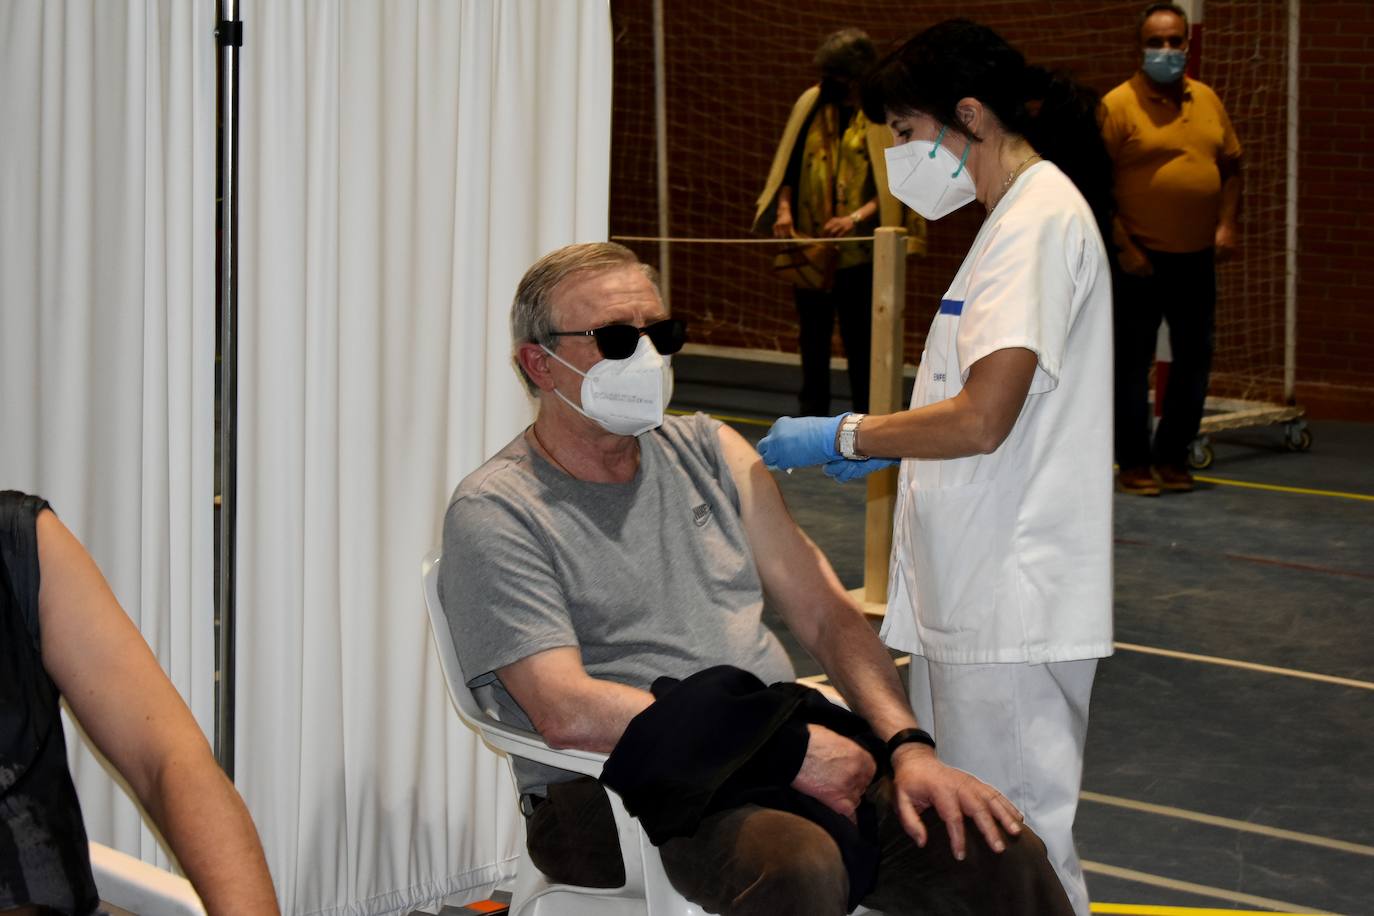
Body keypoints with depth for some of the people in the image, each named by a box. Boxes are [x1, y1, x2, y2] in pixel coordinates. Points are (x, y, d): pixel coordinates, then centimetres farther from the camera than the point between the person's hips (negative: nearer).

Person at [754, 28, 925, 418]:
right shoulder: (811, 104, 6)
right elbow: (789, 162, 11)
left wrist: (857, 217, -20)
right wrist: (784, 207, -5)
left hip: (861, 250, -4)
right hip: (810, 243, 4)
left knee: (862, 341, -1)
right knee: (813, 335, 11)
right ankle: (812, 412, 23)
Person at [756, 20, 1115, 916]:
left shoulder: (1041, 220, -16)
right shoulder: (1025, 215, 17)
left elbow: (981, 422, -23)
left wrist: (841, 436, -11)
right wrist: (884, 445, 15)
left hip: (1011, 609, -11)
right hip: (974, 599, 11)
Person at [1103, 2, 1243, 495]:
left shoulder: (1207, 100, 9)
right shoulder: (1118, 105, -8)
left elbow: (1231, 166, 18)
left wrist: (1227, 223, 4)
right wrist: (1123, 248, -14)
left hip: (1197, 258, 6)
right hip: (1140, 260, -5)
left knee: (1195, 359, 10)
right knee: (1132, 362, 1)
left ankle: (1172, 456, 21)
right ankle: (1134, 463, 9)